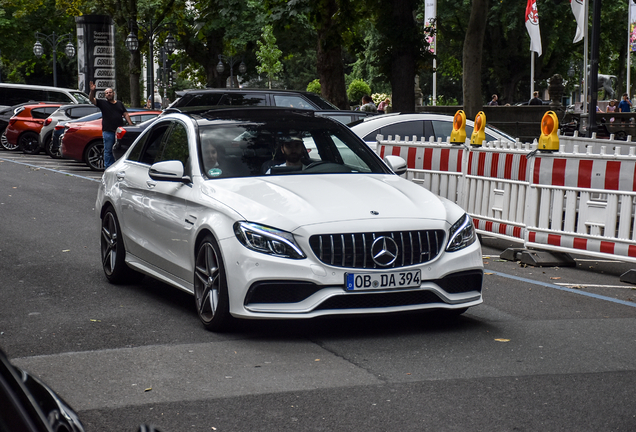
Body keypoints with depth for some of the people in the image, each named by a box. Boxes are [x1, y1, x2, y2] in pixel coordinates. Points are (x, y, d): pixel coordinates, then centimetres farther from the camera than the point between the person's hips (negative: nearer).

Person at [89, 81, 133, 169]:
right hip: (108, 131, -3)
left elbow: (126, 114, 15)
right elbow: (92, 100, -7)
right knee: (108, 151, 0)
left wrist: (131, 125, 4)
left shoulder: (119, 103, 16)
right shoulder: (102, 103, 5)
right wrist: (92, 91, -26)